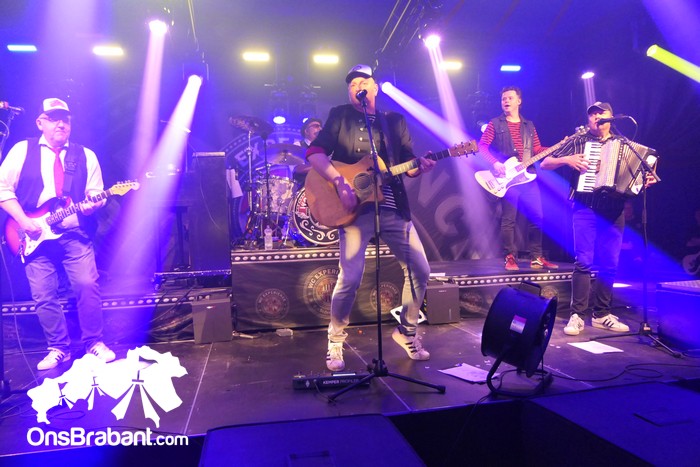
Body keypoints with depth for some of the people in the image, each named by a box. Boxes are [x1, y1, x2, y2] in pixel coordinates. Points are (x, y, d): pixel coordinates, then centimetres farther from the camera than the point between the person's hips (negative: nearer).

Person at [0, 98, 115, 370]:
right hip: (35, 234, 0)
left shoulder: (85, 155, 10)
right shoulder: (22, 150, 7)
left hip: (75, 234, 0)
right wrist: (23, 221, -8)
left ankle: (94, 343, 4)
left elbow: (96, 193, 8)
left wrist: (92, 204, -16)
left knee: (87, 286, -11)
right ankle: (58, 349, 16)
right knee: (43, 296, 2)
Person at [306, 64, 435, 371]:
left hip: (393, 208, 4)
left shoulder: (395, 121, 16)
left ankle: (406, 331, 24)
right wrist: (340, 182, -18)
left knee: (420, 270, 2)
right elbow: (315, 153, -4)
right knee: (350, 278, -14)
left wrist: (421, 166, -11)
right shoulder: (340, 116, 7)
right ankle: (335, 341, 10)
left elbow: (408, 165, 13)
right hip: (356, 208, -4)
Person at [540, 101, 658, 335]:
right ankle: (577, 315, -6)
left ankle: (601, 314, 13)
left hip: (614, 210, 3)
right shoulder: (578, 141, 8)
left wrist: (645, 181, -2)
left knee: (610, 264, 3)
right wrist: (567, 159, -11)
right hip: (586, 208, -3)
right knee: (583, 261, -10)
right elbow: (545, 164, 5)